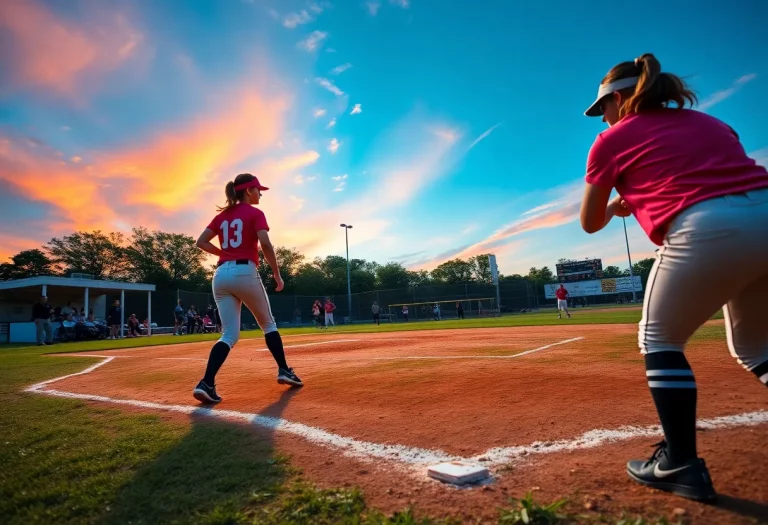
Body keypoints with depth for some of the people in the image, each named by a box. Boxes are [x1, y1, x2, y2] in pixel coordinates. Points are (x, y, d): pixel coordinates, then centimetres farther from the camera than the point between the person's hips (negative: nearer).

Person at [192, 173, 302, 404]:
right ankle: (284, 370, 18)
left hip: (221, 275, 5)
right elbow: (265, 244, -13)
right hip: (245, 272, -5)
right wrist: (277, 273, -8)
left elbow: (201, 242, 12)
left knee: (229, 335, 5)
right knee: (268, 325, 14)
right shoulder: (255, 214, 1)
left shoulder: (222, 216, 18)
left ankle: (206, 383, -10)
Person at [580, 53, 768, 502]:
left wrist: (615, 206, 36)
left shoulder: (611, 140, 11)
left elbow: (590, 224, 15)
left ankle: (682, 465, 12)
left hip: (707, 231, -6)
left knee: (659, 340, 13)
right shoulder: (710, 121, 28)